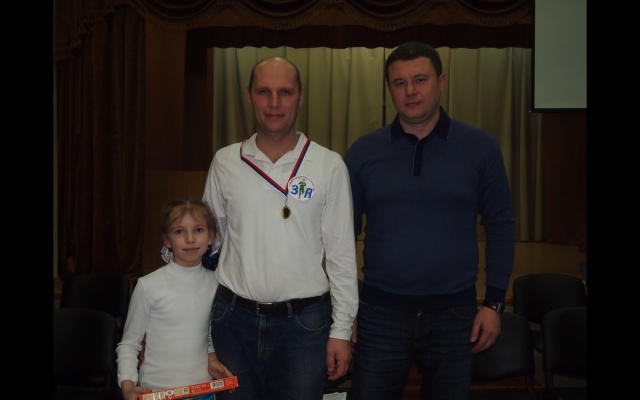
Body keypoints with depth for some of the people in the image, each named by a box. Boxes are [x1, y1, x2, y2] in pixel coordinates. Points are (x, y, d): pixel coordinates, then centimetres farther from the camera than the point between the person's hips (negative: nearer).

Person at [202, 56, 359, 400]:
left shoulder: (329, 165, -4)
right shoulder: (225, 162, 2)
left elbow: (341, 253, -1)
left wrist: (341, 330, -2)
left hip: (304, 322, -1)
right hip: (233, 319, 2)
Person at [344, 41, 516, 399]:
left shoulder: (481, 147, -1)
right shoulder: (364, 151, 0)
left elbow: (501, 227, 3)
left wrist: (495, 303, -1)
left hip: (454, 315, 0)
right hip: (380, 314, 0)